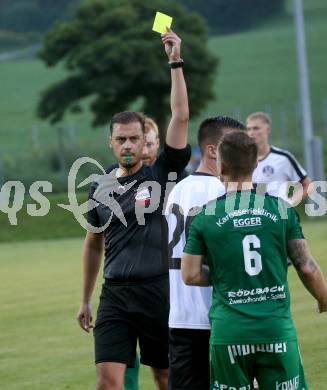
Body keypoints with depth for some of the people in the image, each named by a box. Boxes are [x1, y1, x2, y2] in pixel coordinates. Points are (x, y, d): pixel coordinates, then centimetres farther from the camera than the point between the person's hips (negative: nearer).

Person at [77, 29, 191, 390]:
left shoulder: (161, 175, 0)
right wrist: (85, 300, 21)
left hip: (157, 291, -2)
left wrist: (175, 63, -11)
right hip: (115, 294, 2)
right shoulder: (100, 189, 10)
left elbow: (180, 117, -9)